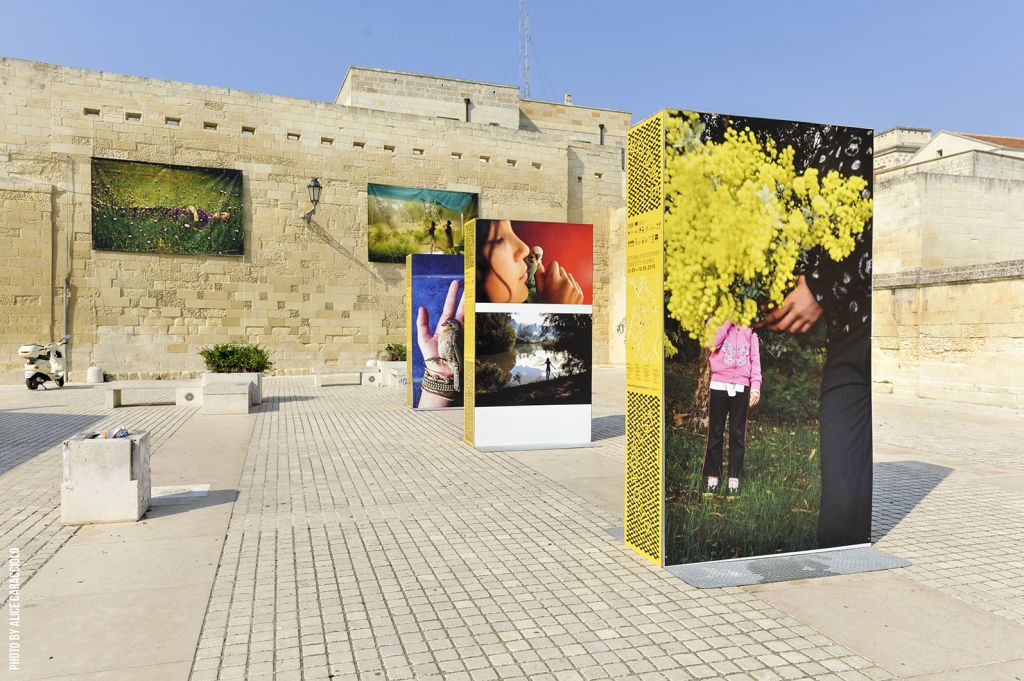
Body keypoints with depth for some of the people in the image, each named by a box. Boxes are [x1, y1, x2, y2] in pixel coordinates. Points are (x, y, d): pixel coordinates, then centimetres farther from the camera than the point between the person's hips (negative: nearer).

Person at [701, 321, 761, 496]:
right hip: (719, 385, -1)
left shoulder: (749, 329, 11)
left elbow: (755, 359, 5)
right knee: (715, 432, 4)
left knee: (738, 434, 5)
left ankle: (734, 478, 11)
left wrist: (755, 387, -6)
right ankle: (713, 476, 12)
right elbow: (714, 342, -15)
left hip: (741, 387, 2)